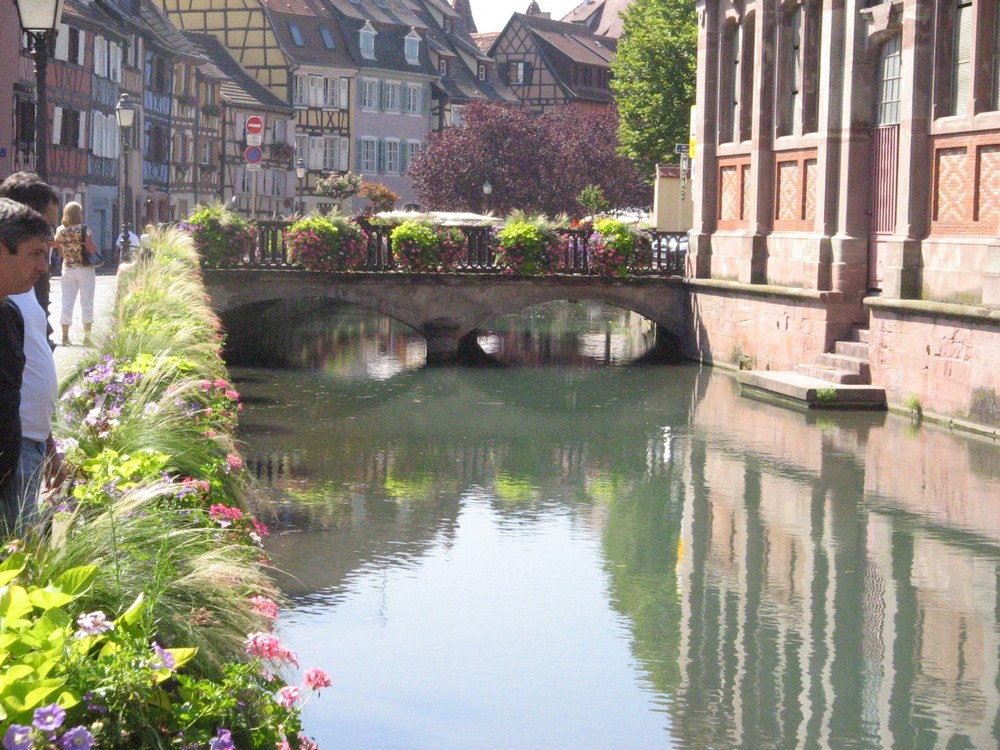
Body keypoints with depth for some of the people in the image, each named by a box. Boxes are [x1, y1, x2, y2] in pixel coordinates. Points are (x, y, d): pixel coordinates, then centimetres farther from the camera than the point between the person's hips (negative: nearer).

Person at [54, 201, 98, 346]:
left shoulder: (59, 231, 1)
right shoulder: (83, 230, -12)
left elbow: (61, 253, 9)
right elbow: (92, 250, -16)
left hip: (67, 268, 4)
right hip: (85, 269, -3)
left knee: (67, 303, 6)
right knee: (86, 303, 4)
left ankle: (65, 336, 4)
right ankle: (87, 336, 7)